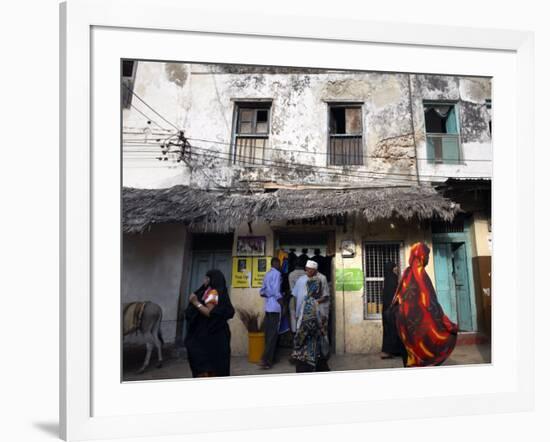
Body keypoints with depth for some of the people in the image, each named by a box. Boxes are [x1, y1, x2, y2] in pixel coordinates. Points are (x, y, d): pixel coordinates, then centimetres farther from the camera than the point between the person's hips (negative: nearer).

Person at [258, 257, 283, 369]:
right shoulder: (277, 273, -8)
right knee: (273, 334, -6)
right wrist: (282, 303, -9)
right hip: (275, 306, -8)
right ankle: (266, 360, -9)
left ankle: (269, 358, 18)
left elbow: (262, 291, 13)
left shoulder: (267, 274, 17)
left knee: (268, 333, 12)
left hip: (268, 306, 8)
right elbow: (276, 291, -17)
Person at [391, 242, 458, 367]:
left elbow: (399, 296, 14)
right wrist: (446, 323, -15)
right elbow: (429, 301, -18)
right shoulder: (419, 273, -14)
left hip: (407, 320, 8)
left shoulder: (408, 273, 9)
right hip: (419, 320, -8)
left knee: (413, 348, 12)